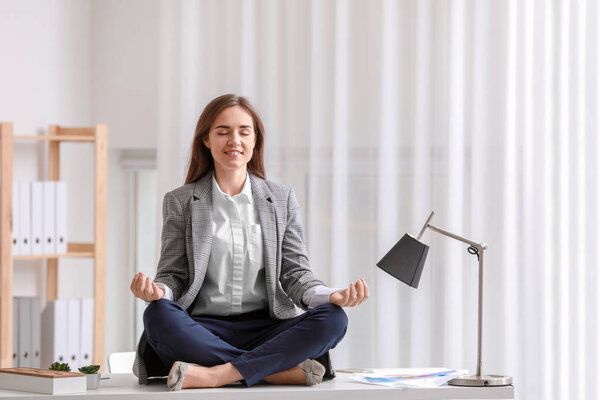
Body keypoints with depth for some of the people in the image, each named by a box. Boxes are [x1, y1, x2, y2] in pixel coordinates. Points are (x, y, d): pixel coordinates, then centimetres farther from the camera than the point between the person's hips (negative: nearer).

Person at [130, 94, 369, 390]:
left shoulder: (282, 199, 15)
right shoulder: (180, 202, 11)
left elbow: (295, 273, 10)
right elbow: (173, 274, 8)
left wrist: (331, 296, -12)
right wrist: (157, 290, -18)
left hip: (267, 328, 1)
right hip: (205, 329, -1)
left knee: (332, 319, -27)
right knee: (158, 316, -34)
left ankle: (217, 375, -35)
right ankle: (285, 370, -34)